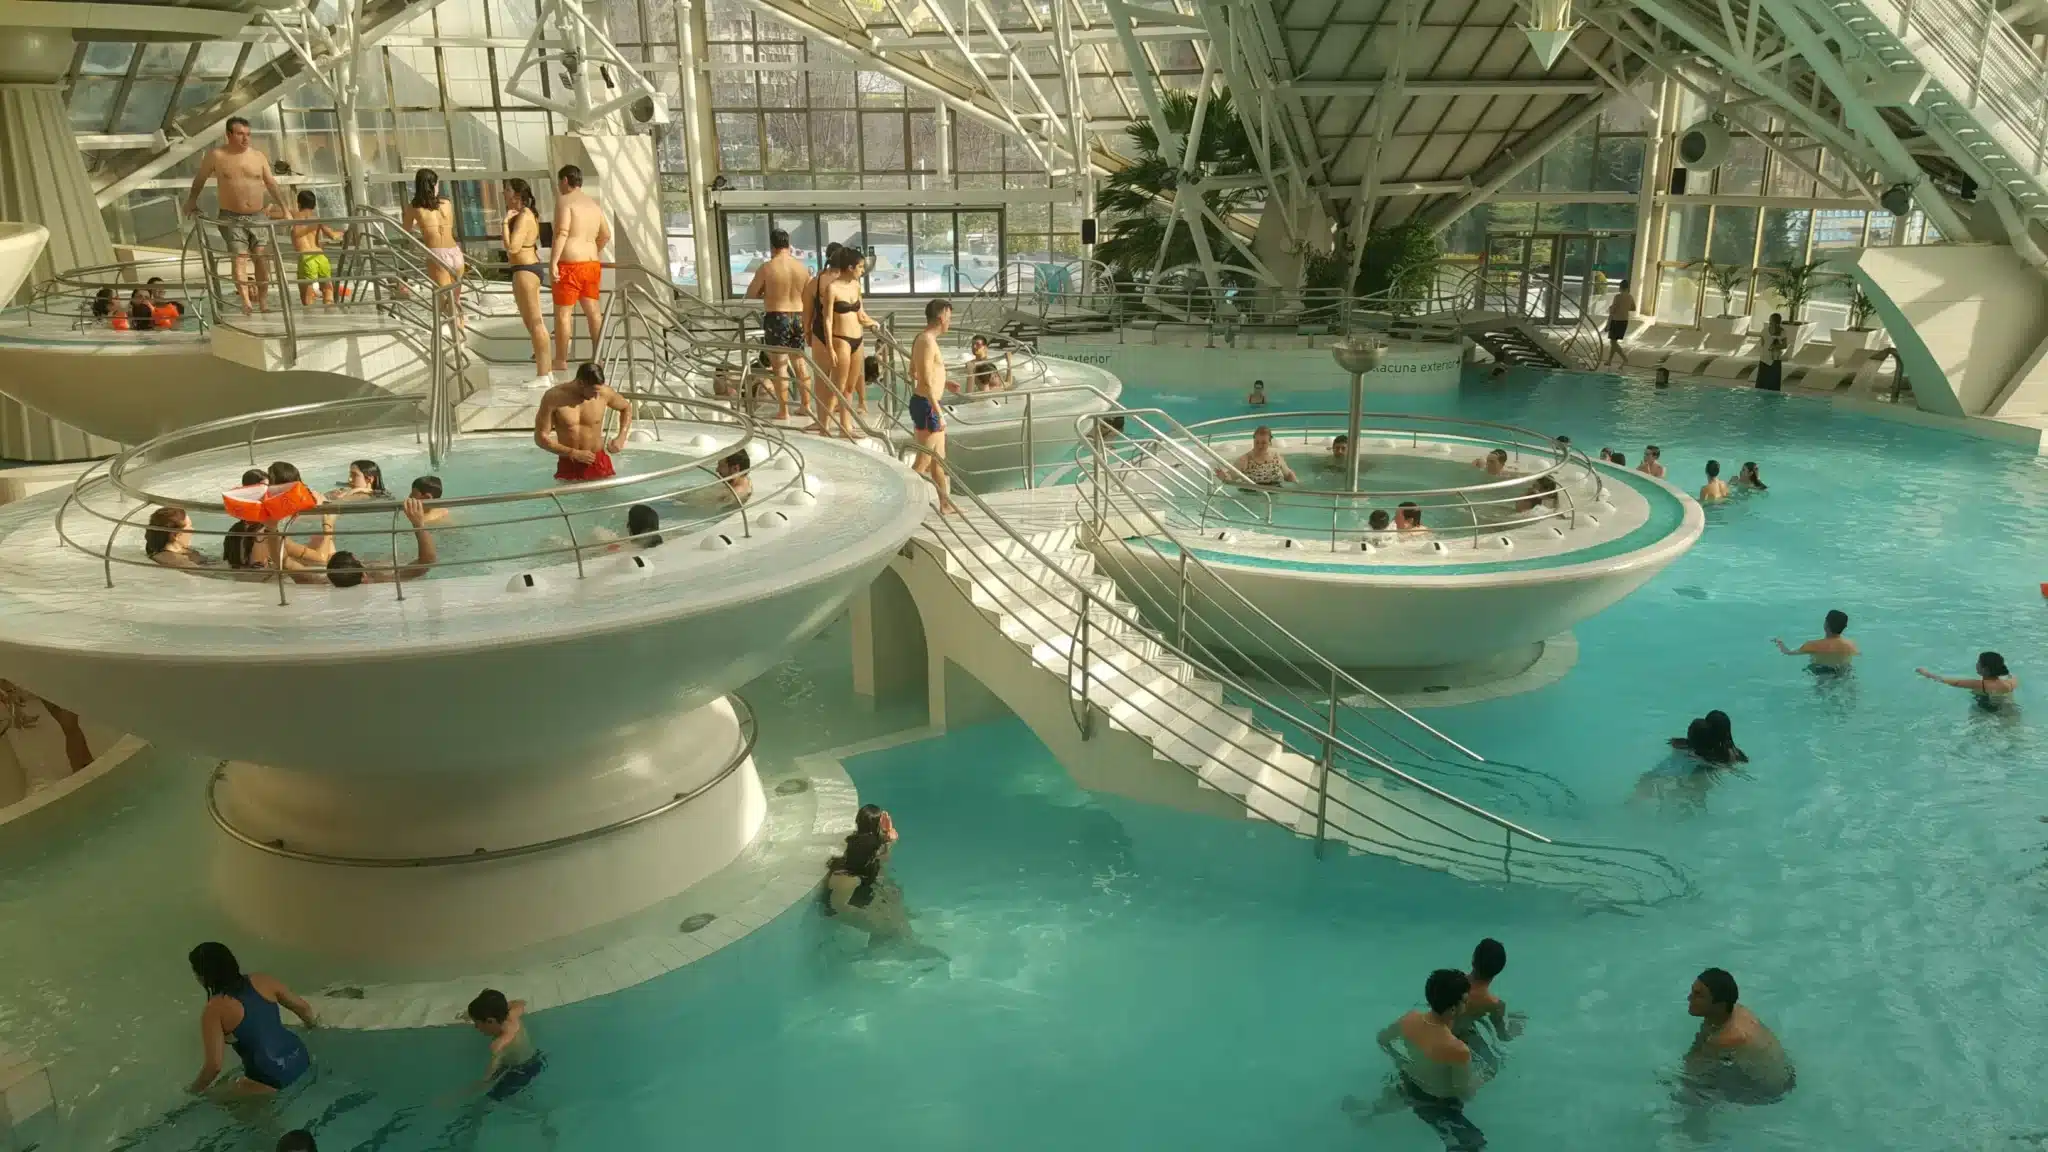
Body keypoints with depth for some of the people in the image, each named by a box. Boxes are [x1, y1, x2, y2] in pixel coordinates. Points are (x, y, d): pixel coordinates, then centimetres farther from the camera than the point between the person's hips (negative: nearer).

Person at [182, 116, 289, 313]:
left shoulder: (258, 156, 5)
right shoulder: (217, 155, -1)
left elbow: (272, 184, 10)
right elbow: (200, 179, 10)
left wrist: (284, 208, 4)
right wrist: (192, 202, 9)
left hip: (258, 217, 2)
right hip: (231, 218, -2)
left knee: (262, 258, -1)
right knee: (240, 257, -12)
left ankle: (263, 303, 6)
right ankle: (246, 301, -19)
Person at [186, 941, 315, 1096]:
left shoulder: (214, 1010, -13)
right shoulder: (261, 980, 2)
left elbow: (214, 1065, -17)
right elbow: (302, 1007, 13)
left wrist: (193, 1090, 3)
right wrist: (314, 1026, 34)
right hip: (301, 1059, 7)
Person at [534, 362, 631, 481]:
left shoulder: (604, 393, -8)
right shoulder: (554, 397, -13)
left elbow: (627, 408, 14)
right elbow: (540, 437, -11)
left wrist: (621, 437, 0)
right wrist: (574, 453, -17)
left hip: (599, 464, 1)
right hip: (568, 466, -1)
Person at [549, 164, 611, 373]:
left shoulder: (565, 201, -8)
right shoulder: (593, 203, 15)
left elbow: (562, 233, -20)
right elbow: (606, 235, 21)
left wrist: (553, 262, -21)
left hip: (570, 263, -7)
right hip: (592, 262, 7)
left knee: (562, 313, -1)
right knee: (592, 310, 12)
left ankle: (561, 362, 1)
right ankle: (597, 357, 15)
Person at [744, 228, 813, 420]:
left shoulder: (766, 268, -11)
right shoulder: (802, 267, 1)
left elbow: (750, 295, -2)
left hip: (776, 318, -5)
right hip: (799, 317, 5)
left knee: (780, 366, 0)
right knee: (800, 362, 17)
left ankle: (783, 411, 1)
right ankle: (805, 405, 23)